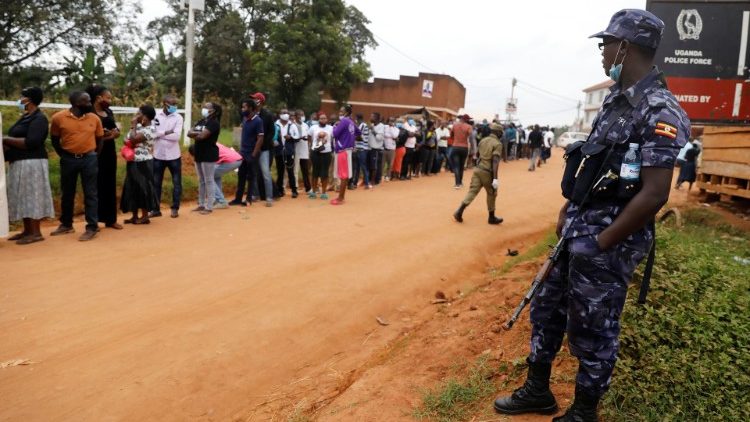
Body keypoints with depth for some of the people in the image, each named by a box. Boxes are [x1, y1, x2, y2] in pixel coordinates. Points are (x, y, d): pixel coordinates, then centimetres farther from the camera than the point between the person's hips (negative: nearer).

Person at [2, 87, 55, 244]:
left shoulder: (38, 118, -11)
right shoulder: (24, 117, 18)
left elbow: (31, 142, -22)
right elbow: (18, 138, 18)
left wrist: (6, 140, -14)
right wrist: (7, 146, -2)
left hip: (31, 163, -9)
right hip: (19, 163, 9)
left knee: (32, 196, -7)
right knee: (24, 197, 10)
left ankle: (36, 233, -3)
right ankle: (27, 230, 16)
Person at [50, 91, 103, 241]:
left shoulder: (94, 118, 0)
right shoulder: (59, 118, -5)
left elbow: (99, 139, 11)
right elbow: (54, 139, 7)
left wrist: (93, 155, 4)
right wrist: (63, 155, 5)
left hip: (89, 159, 0)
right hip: (68, 159, 0)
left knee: (90, 194, 0)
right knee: (67, 193, 12)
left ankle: (92, 227, 3)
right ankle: (66, 224, 26)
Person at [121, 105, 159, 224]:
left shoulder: (150, 129, -15)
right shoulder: (139, 126, 11)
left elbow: (133, 139, -24)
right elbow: (128, 139, 17)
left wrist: (133, 125, -11)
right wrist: (131, 137, -5)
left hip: (143, 163, -9)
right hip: (133, 162, 9)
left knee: (143, 188, -1)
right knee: (132, 188, 11)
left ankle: (145, 216, 9)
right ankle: (135, 216, 20)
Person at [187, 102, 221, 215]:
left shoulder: (214, 123, -11)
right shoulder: (201, 121, 15)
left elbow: (202, 136, -22)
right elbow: (189, 133, 6)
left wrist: (195, 134, -2)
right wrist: (198, 134, -12)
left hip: (209, 155, -9)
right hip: (199, 154, 9)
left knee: (208, 181, -5)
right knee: (201, 181, 13)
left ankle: (209, 207, -2)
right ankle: (201, 204, 20)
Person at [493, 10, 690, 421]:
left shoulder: (660, 112, -17)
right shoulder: (615, 99, 10)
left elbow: (654, 195, -22)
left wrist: (600, 243, -18)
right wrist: (566, 212, 13)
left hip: (608, 242, -9)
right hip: (577, 230, 9)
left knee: (591, 332, 6)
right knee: (546, 309, 17)